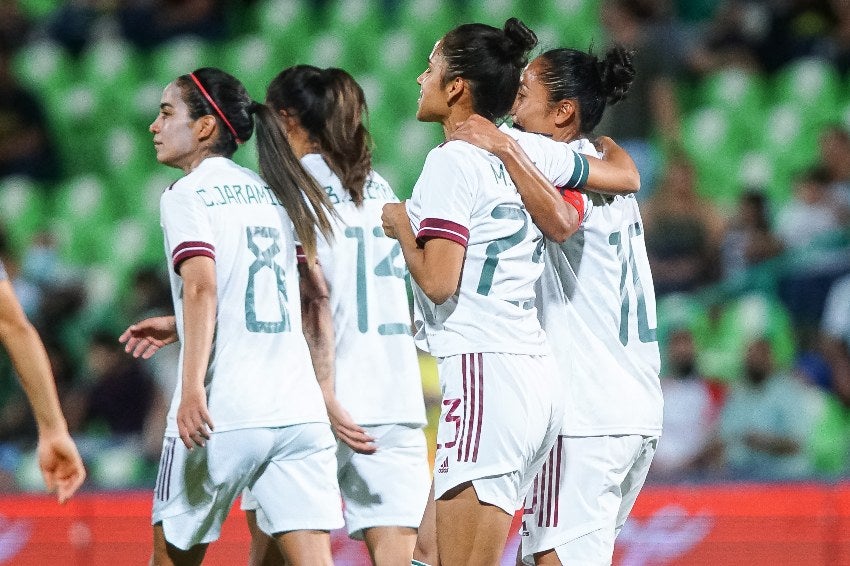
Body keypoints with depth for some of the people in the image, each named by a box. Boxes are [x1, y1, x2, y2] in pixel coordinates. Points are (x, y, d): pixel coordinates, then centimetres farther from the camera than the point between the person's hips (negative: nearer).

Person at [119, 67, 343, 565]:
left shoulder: (187, 194, -2)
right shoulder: (275, 193, 18)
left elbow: (202, 287, -18)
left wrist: (193, 388, -28)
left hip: (222, 414, -5)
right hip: (300, 410, 5)